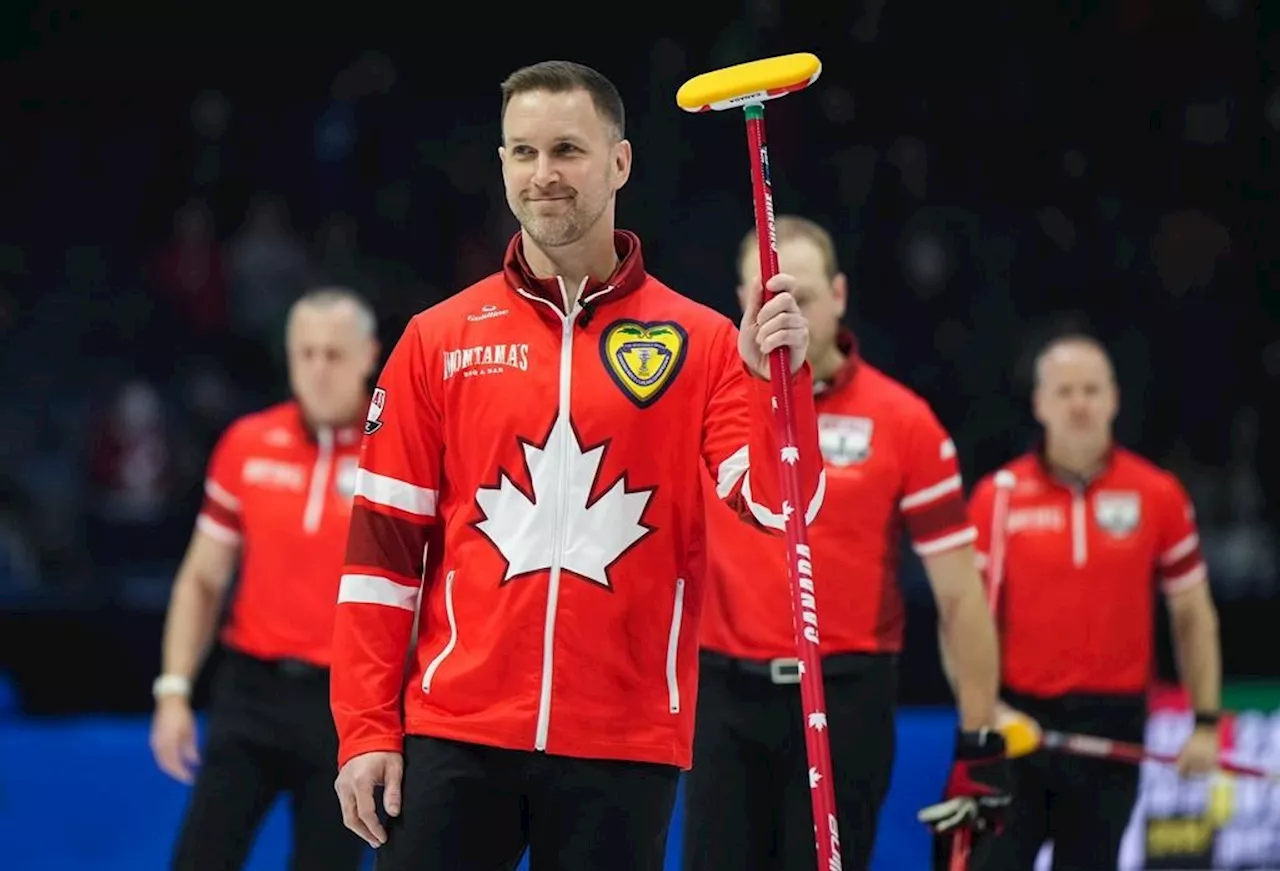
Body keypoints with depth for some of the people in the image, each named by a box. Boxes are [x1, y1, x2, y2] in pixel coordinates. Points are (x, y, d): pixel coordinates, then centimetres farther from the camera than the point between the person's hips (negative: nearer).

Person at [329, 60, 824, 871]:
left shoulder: (700, 342, 4)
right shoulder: (439, 339, 6)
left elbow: (778, 502, -5)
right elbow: (384, 543, 5)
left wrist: (776, 380, -22)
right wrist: (367, 730, 0)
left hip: (625, 746, 0)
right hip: (455, 734, 1)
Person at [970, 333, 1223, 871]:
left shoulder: (1158, 497, 1)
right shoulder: (999, 496, -1)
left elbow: (1192, 614, 8)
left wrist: (1206, 722, 4)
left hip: (1112, 723, 1)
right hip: (1018, 720, -1)